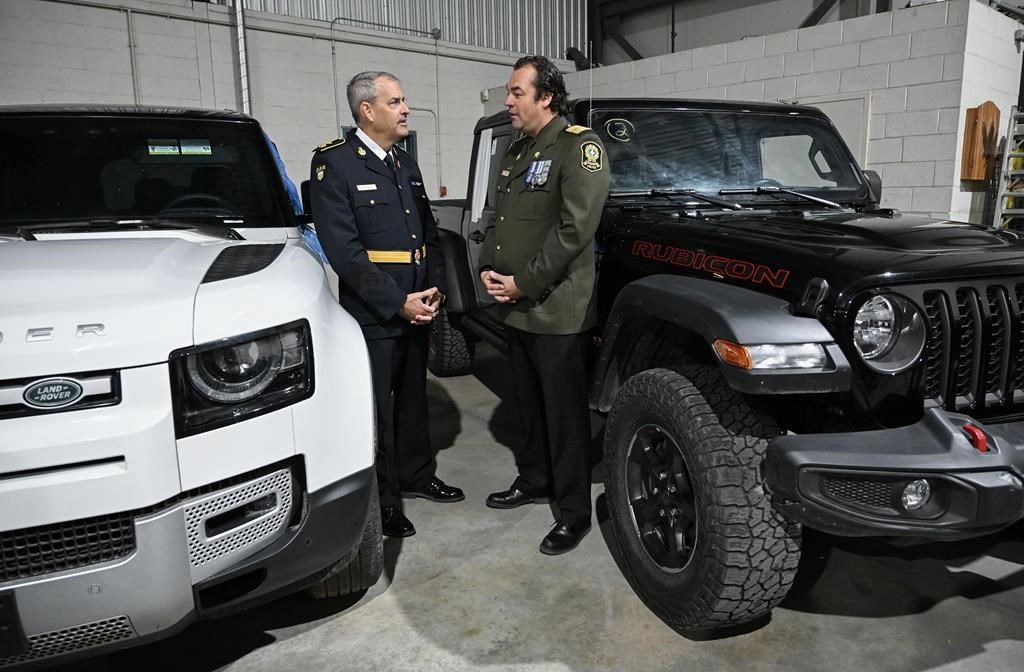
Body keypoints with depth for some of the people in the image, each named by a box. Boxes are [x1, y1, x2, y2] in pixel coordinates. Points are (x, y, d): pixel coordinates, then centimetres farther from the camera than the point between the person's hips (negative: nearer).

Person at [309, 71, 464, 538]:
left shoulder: (406, 165, 13)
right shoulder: (333, 165, -11)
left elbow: (429, 232, 15)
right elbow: (344, 251, -18)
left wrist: (434, 289, 0)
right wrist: (398, 302, -20)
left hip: (416, 311, 7)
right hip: (372, 317, -7)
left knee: (414, 399, 20)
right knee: (373, 410, 6)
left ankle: (416, 475, 37)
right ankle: (382, 499, 20)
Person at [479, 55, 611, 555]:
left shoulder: (580, 146, -9)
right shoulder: (516, 152, 18)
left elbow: (575, 228, -19)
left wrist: (525, 282, -18)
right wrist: (487, 268, 3)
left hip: (556, 310, -8)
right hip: (514, 308, 8)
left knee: (565, 413, 1)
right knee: (529, 403, 19)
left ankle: (574, 512, 14)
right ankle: (534, 480, 36)